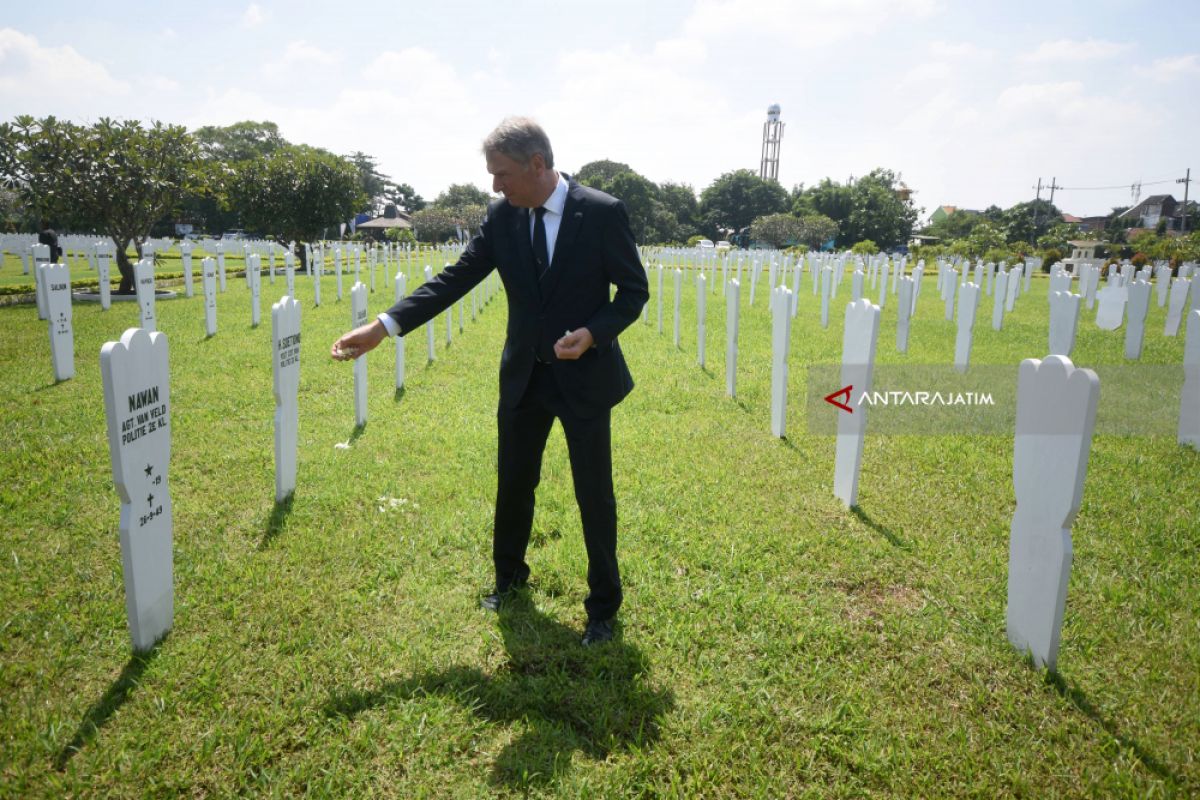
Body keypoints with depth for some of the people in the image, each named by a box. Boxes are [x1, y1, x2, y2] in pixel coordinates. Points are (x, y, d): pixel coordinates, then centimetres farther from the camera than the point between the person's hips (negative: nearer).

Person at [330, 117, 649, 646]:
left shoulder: (602, 212, -14)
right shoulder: (502, 217, -2)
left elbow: (634, 290, -8)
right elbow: (455, 279, -3)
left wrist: (593, 333, -25)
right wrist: (385, 325, -10)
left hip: (585, 377, -4)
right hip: (524, 377, 4)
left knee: (594, 496, 6)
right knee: (512, 484, 17)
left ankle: (603, 604, 26)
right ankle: (508, 575, 43)